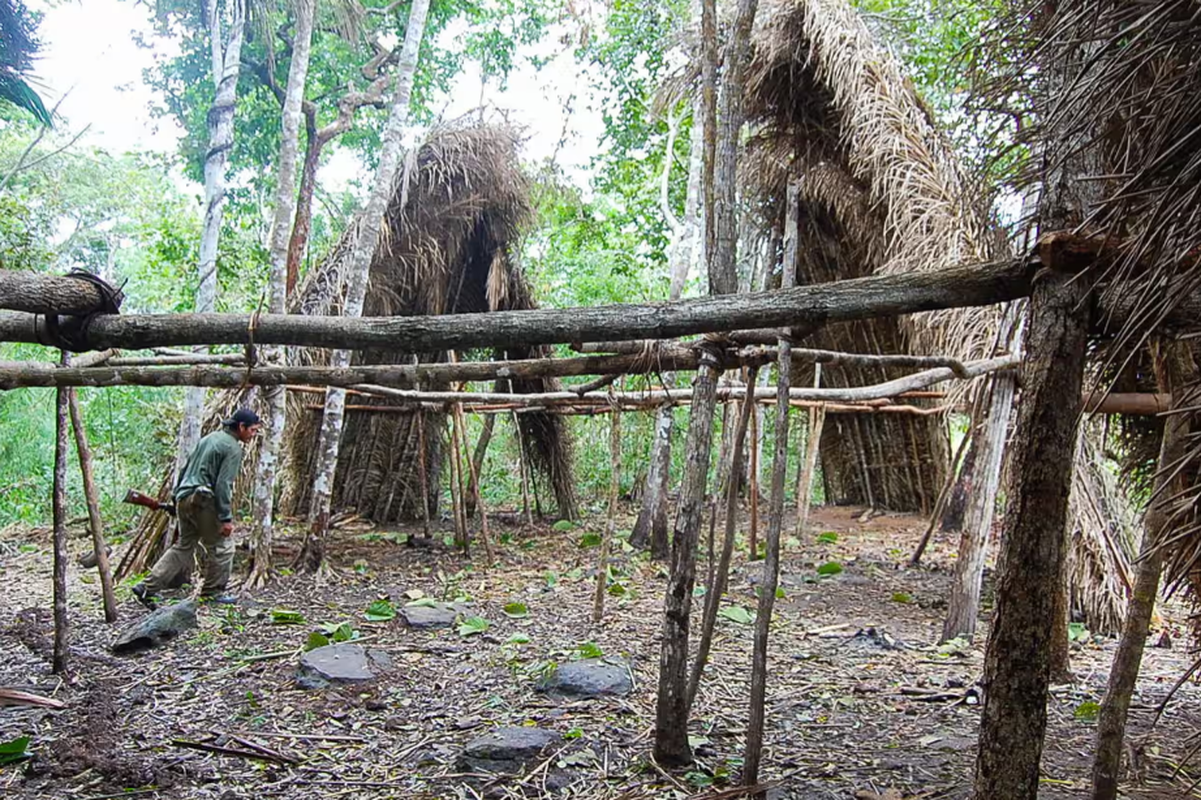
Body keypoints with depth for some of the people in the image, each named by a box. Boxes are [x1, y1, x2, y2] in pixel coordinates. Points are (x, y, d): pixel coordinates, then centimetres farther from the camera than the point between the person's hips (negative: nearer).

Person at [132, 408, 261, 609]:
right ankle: (214, 591, 15)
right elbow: (223, 485, -16)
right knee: (222, 545, 6)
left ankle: (147, 588, 10)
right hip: (203, 501, -9)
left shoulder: (209, 438, 18)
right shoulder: (233, 448, -9)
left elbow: (186, 469, 21)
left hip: (184, 498, 9)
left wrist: (177, 497, 25)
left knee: (183, 546, 15)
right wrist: (226, 518, -15)